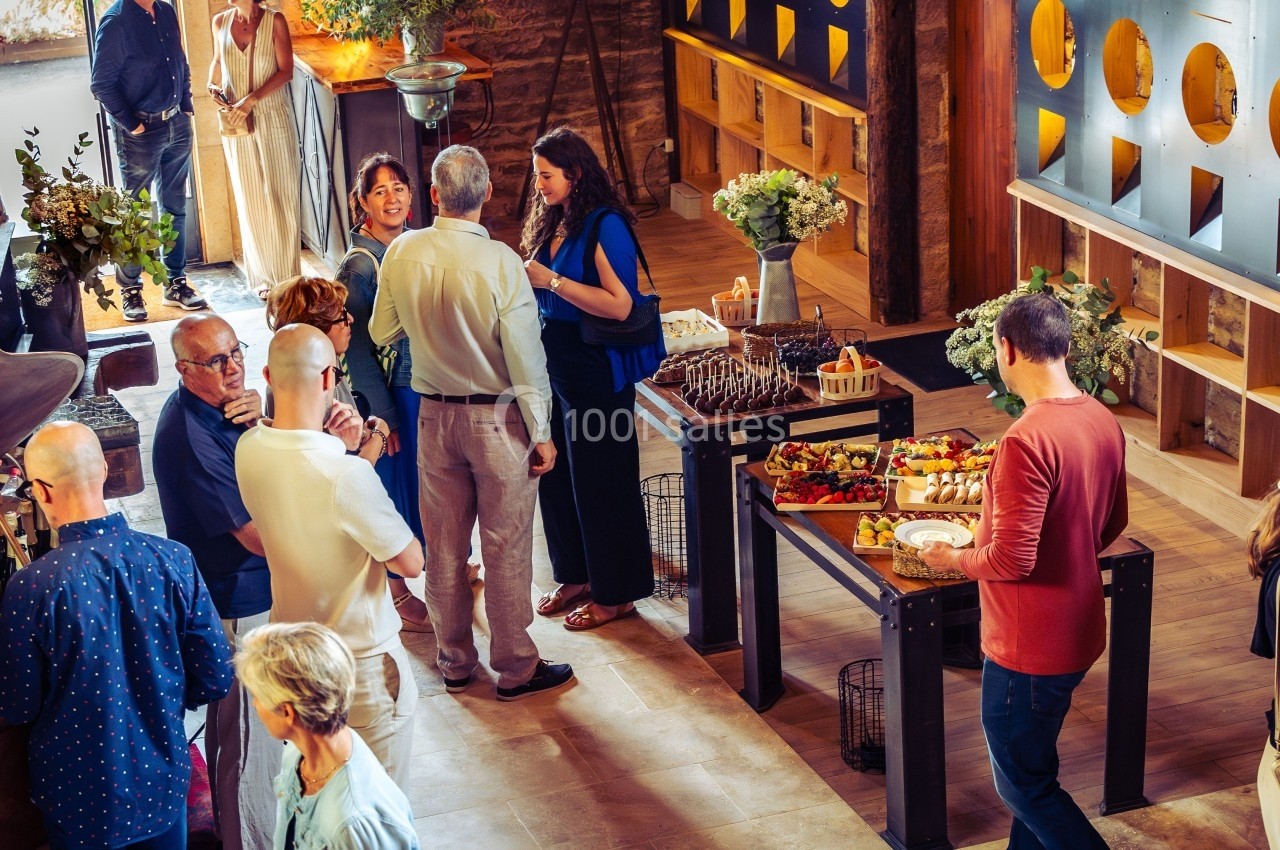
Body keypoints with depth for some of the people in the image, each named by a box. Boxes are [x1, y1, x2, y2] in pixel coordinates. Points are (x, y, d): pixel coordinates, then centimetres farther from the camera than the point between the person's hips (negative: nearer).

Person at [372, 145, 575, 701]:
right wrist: (541, 433, -7)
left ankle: (455, 663, 28)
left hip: (434, 415, 4)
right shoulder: (499, 261, -19)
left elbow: (382, 332, 7)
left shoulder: (401, 254, -7)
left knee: (444, 546, 15)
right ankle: (515, 669, 17)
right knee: (506, 549, 7)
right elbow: (525, 358, -16)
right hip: (497, 418, -4)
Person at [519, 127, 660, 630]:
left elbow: (619, 304, -24)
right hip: (554, 364, 8)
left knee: (601, 481, 2)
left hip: (595, 371, -8)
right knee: (556, 474, 15)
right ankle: (576, 575, 31)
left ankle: (615, 593, 15)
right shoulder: (551, 222, 8)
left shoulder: (605, 226, -16)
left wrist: (552, 281, -23)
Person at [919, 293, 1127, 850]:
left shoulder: (1027, 440, -28)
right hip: (1079, 631, 9)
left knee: (1022, 784, 9)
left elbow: (1013, 560, -27)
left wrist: (952, 558, -9)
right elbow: (1112, 524, 13)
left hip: (1030, 647, -9)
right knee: (1034, 768, 24)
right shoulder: (1104, 422, 0)